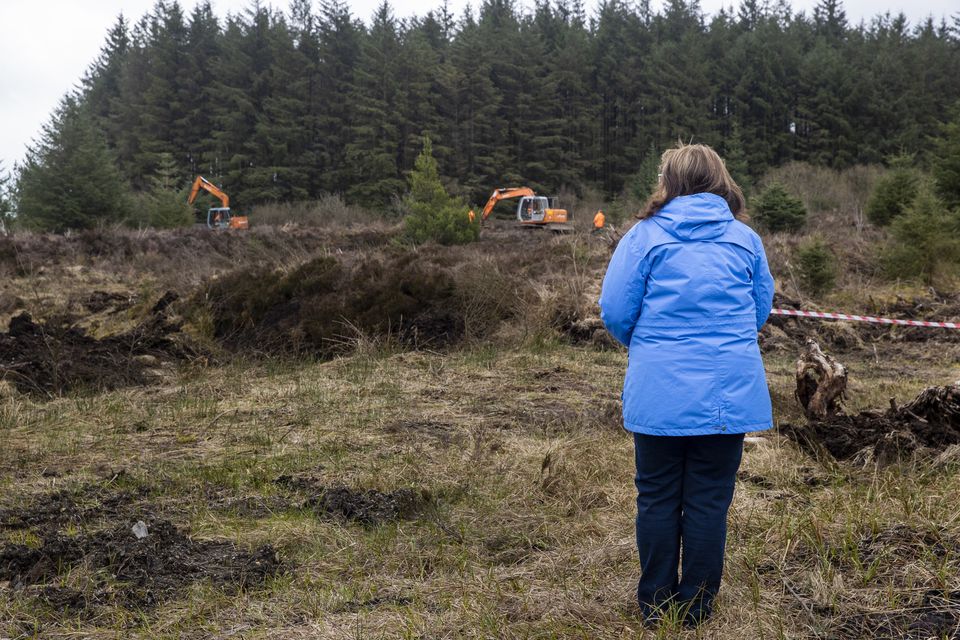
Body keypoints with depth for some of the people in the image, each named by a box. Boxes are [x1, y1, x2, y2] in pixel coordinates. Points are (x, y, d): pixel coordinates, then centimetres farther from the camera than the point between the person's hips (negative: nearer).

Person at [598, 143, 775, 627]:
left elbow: (614, 313, -4)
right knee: (710, 501, 9)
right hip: (729, 395, 1)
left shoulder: (645, 235, -3)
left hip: (658, 393, -1)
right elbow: (761, 311, 12)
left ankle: (655, 606, 22)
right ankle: (697, 609, 19)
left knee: (657, 500, 11)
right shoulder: (745, 239, 4)